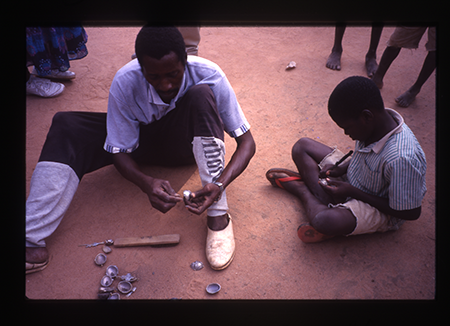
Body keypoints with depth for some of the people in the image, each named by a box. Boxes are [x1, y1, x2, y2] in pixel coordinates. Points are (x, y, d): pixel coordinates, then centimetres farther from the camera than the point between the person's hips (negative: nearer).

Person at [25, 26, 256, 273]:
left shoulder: (209, 75, -28)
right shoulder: (125, 82, -26)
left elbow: (247, 141, -24)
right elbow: (120, 151, -18)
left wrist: (219, 184, -41)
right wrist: (146, 183, -39)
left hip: (187, 141, -1)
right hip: (144, 141, 2)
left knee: (200, 95, -34)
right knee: (67, 126, -19)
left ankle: (217, 215, -30)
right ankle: (32, 241, -25)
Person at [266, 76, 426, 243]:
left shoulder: (401, 159, -38)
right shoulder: (378, 121, -15)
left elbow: (411, 213, -26)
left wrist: (352, 192, -27)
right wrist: (341, 168, -14)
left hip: (380, 210, -7)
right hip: (351, 178, 7)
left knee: (325, 222, -36)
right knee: (302, 146, 4)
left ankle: (304, 191, -4)